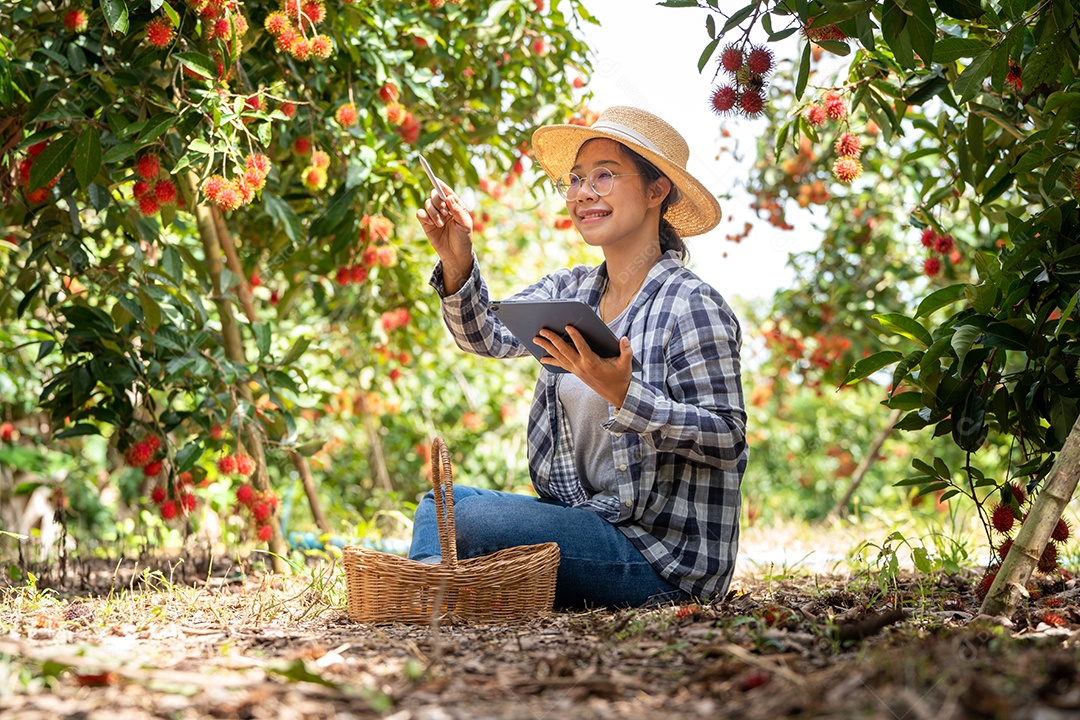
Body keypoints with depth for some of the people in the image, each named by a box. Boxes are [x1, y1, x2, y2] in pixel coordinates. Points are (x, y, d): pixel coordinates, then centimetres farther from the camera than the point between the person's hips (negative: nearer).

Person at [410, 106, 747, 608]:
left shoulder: (692, 307, -13)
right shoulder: (570, 291, 10)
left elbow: (728, 439, -18)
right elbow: (486, 336, -4)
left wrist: (622, 394, -29)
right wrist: (457, 265, -22)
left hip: (665, 555, -8)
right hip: (587, 520, 8)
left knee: (474, 522, -19)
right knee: (439, 502, 6)